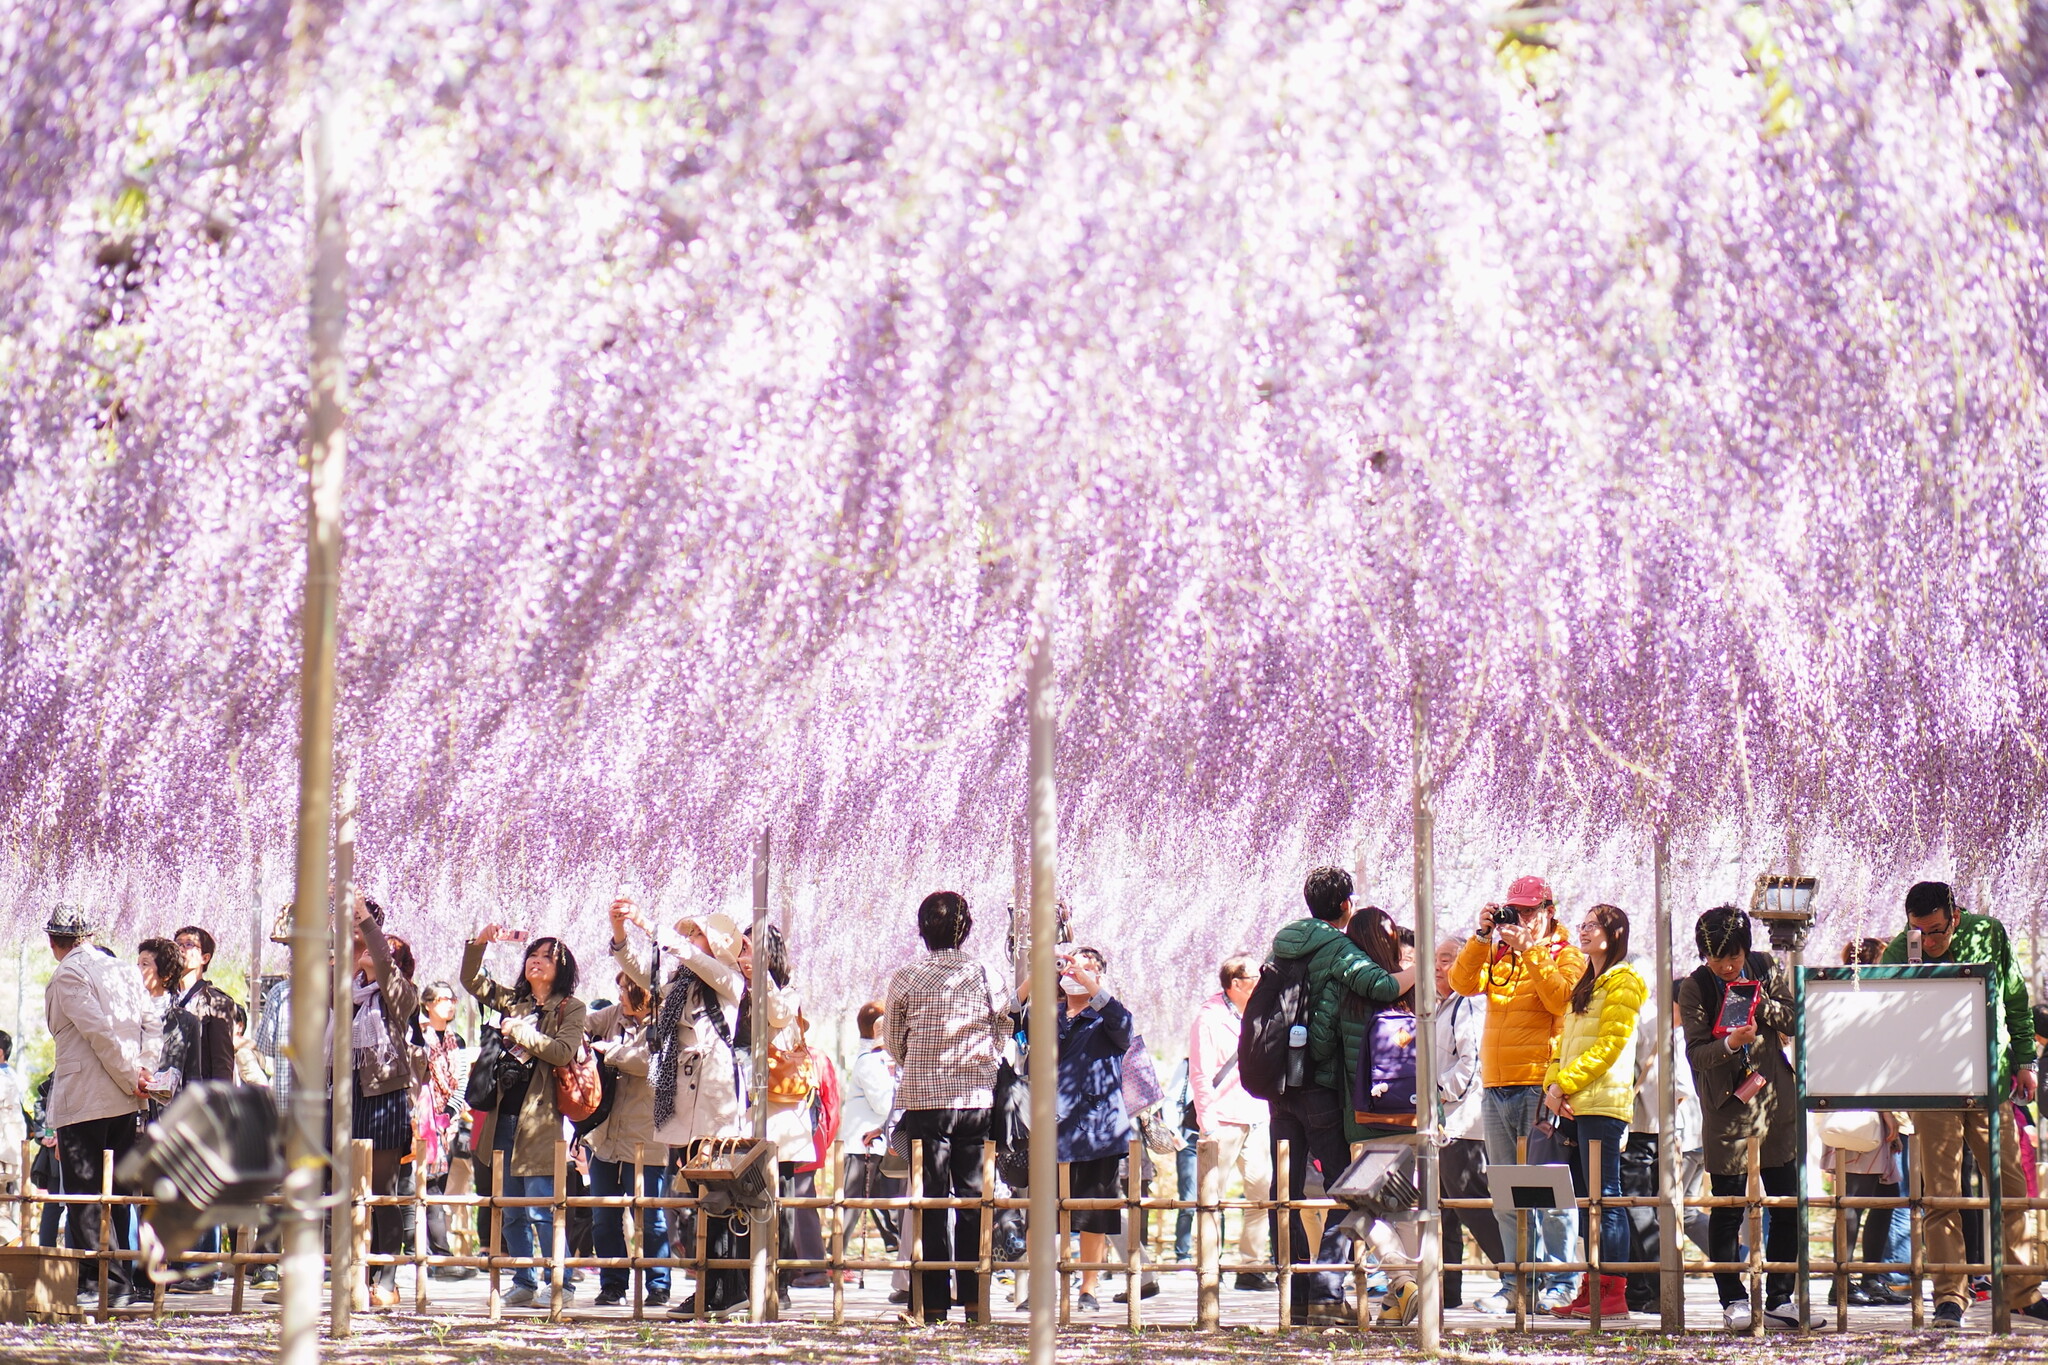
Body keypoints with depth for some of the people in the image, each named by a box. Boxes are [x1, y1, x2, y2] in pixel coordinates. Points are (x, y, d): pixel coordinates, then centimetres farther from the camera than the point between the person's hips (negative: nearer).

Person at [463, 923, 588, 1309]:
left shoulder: (571, 1008, 1)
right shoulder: (512, 1000, 16)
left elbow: (563, 1052, -12)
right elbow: (471, 980, 17)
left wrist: (520, 1032, -12)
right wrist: (480, 943, 3)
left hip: (540, 1116, -6)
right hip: (504, 1116, 6)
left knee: (541, 1209, -11)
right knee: (511, 1210, 9)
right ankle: (524, 1282, 15)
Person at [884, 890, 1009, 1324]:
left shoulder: (906, 979, -3)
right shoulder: (985, 976, 0)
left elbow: (892, 1040, 8)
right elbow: (1003, 1031, 11)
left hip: (924, 1098, -1)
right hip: (977, 1099, 1)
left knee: (932, 1201, 2)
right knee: (973, 1198, 7)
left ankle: (935, 1299, -2)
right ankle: (974, 1297, 6)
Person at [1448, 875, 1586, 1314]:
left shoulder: (1567, 956, 5)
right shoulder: (1498, 955, 18)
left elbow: (1560, 998, -13)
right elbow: (1462, 983, 3)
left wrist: (1529, 950, -14)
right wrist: (1483, 937, -6)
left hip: (1539, 1085, -6)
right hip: (1495, 1088, 6)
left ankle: (1559, 1284, -6)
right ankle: (1515, 1285, 10)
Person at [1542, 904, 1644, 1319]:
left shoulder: (1623, 982, -4)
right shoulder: (1585, 985, 23)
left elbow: (1610, 1043, -13)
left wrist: (1565, 1083, -15)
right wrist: (1552, 1083, 3)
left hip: (1603, 1104, -9)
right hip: (1574, 1106, 9)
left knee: (1605, 1198, -10)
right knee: (1586, 1201, 7)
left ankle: (1613, 1295, -12)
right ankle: (1592, 1289, 9)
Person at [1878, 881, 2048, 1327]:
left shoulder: (1988, 934, -5)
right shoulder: (1899, 955, -11)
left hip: (1991, 1079, 3)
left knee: (2012, 1188, 6)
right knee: (1941, 1194, -5)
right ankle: (1949, 1296, 0)